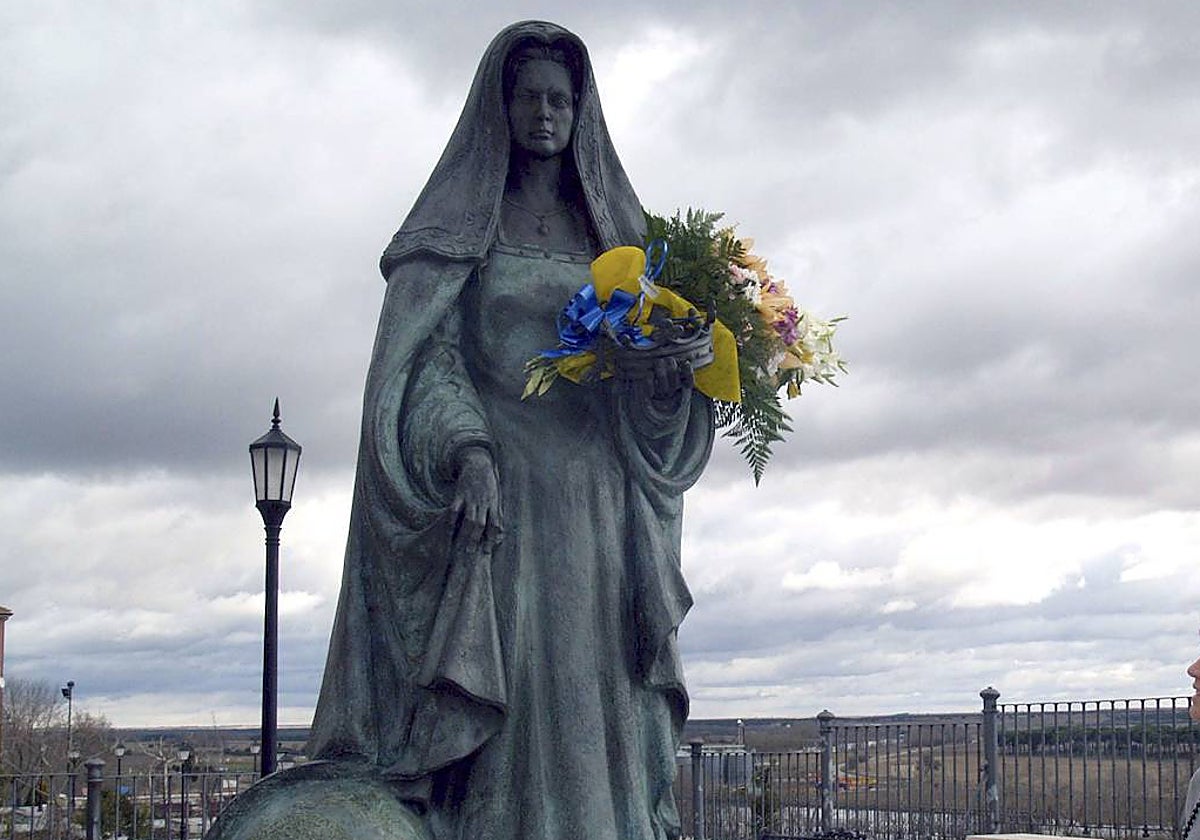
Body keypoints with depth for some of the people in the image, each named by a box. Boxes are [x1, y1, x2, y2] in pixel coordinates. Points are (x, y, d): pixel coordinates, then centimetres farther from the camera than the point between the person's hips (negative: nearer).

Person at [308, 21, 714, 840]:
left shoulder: (610, 227, 17)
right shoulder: (459, 221, 6)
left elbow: (646, 386, 13)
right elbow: (425, 352, -6)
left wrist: (674, 358, -10)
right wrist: (466, 451, -23)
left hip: (592, 499, 4)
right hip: (493, 492, -4)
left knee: (593, 702, -1)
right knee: (501, 706, -11)